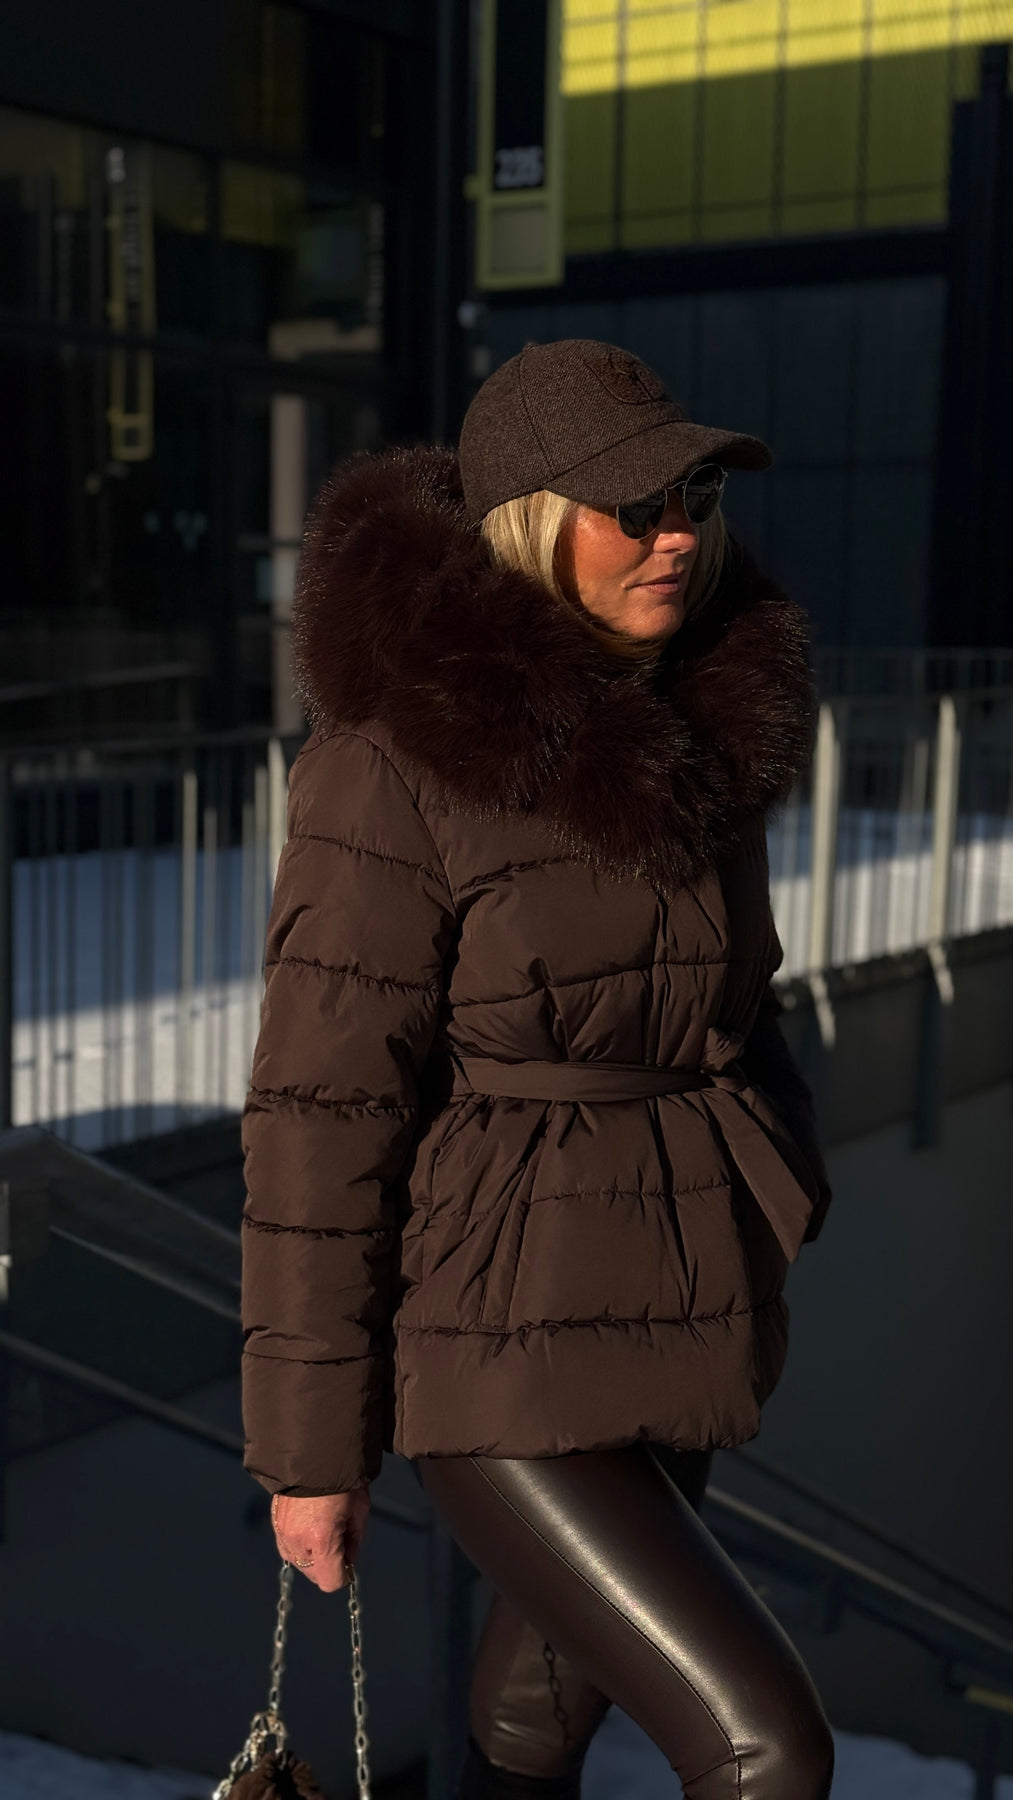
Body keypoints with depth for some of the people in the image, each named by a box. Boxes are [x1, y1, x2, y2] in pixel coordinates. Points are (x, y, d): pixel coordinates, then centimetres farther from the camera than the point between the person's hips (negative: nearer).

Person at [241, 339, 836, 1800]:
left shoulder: (700, 720, 1)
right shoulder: (399, 755, -20)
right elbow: (324, 1107, -17)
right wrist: (308, 1440, -12)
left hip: (675, 1306, 7)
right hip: (500, 1341, -7)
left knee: (567, 1668, 25)